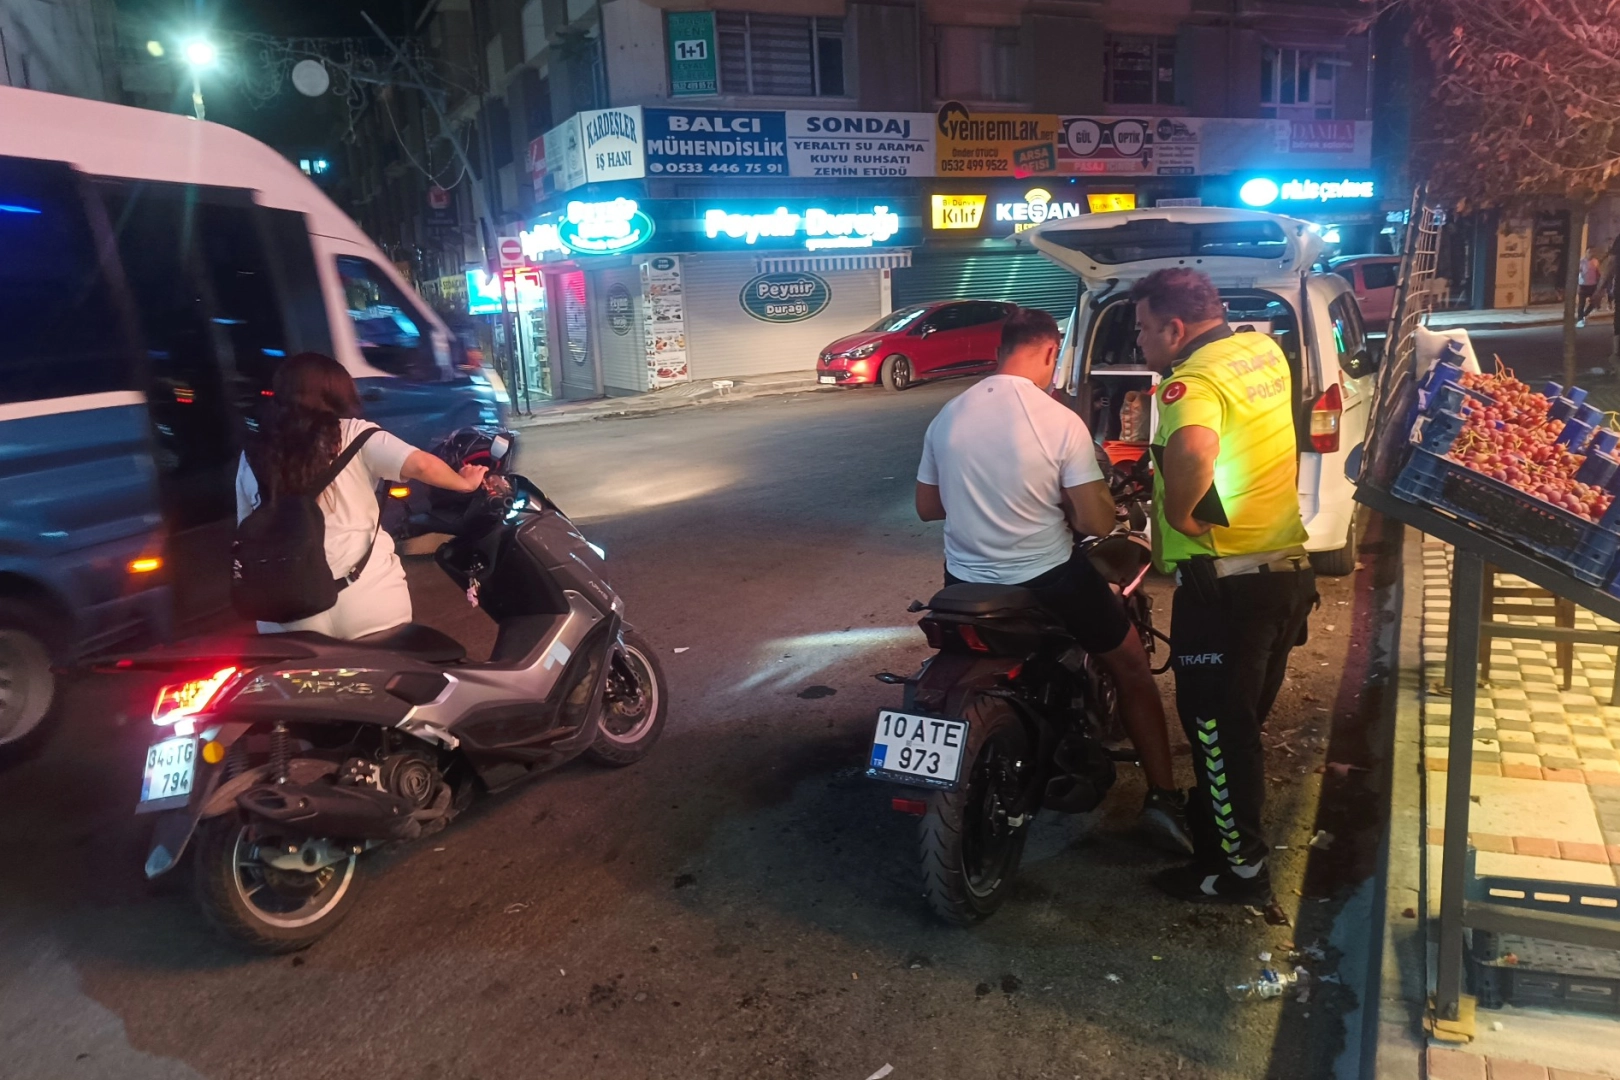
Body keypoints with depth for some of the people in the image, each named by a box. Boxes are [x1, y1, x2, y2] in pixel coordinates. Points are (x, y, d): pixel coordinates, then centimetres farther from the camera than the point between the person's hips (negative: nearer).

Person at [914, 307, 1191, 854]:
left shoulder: (947, 416, -1)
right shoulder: (1060, 421, -16)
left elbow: (927, 507, 8)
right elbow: (1097, 523, -16)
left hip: (966, 583, 4)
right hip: (1049, 580, -4)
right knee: (1132, 667, 19)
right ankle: (1162, 798, 19)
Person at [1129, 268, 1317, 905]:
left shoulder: (1194, 381, -20)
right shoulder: (1263, 349, 8)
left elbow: (1194, 448, -42)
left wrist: (1178, 513, -26)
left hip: (1223, 582, -9)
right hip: (1286, 566, 9)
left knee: (1217, 726, 4)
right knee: (1244, 718, 22)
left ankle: (1241, 871, 16)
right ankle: (1213, 823, 41)